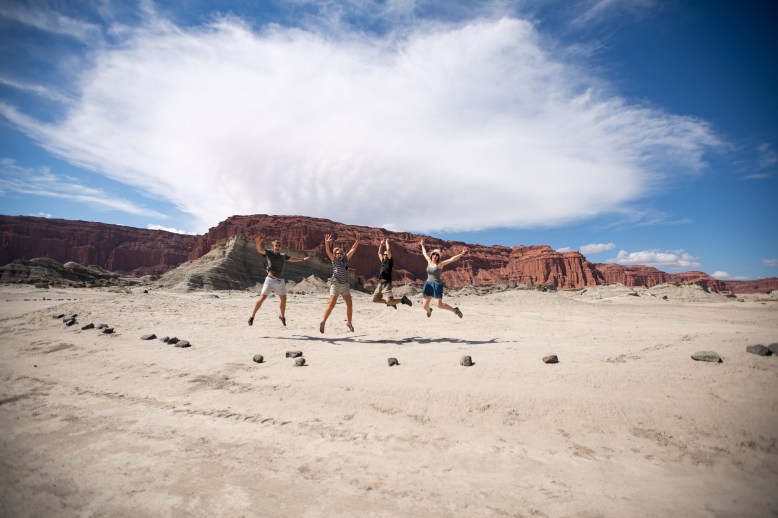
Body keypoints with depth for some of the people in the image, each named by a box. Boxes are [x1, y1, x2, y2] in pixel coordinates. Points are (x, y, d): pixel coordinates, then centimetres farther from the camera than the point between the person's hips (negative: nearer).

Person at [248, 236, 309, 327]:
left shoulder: (283, 255, 12)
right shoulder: (269, 253, -3)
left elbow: (292, 259, 31)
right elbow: (260, 249, -21)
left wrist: (303, 259, 40)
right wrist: (258, 242, -42)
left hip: (280, 281, 5)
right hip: (270, 280, -5)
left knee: (283, 299, 11)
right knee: (262, 297, -10)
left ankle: (282, 316, 32)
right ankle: (252, 316, 1)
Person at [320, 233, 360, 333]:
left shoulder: (346, 259, 10)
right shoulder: (334, 260, 0)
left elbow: (353, 249, 11)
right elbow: (328, 251, -14)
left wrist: (357, 240, 5)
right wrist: (326, 243, -29)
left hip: (345, 285, 5)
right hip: (336, 285, -5)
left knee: (349, 305, 6)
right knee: (331, 305, -6)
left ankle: (349, 322, 22)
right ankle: (323, 322, 4)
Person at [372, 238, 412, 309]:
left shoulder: (390, 261, 0)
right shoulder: (383, 261, 20)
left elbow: (388, 250, -8)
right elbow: (379, 253, 30)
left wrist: (387, 242, 6)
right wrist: (381, 244, 27)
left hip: (386, 284, -8)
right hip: (380, 284, 8)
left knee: (389, 301, -21)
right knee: (375, 299, 10)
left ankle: (403, 300, 3)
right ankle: (391, 302, 23)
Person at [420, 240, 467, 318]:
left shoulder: (440, 264, -3)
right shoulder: (429, 262, 10)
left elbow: (451, 259, -11)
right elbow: (424, 253, 28)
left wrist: (462, 254, -19)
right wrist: (422, 245, 40)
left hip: (437, 285, -5)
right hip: (428, 285, 5)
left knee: (440, 305, -15)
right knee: (425, 306, 4)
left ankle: (455, 310, 8)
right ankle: (429, 310, 43)